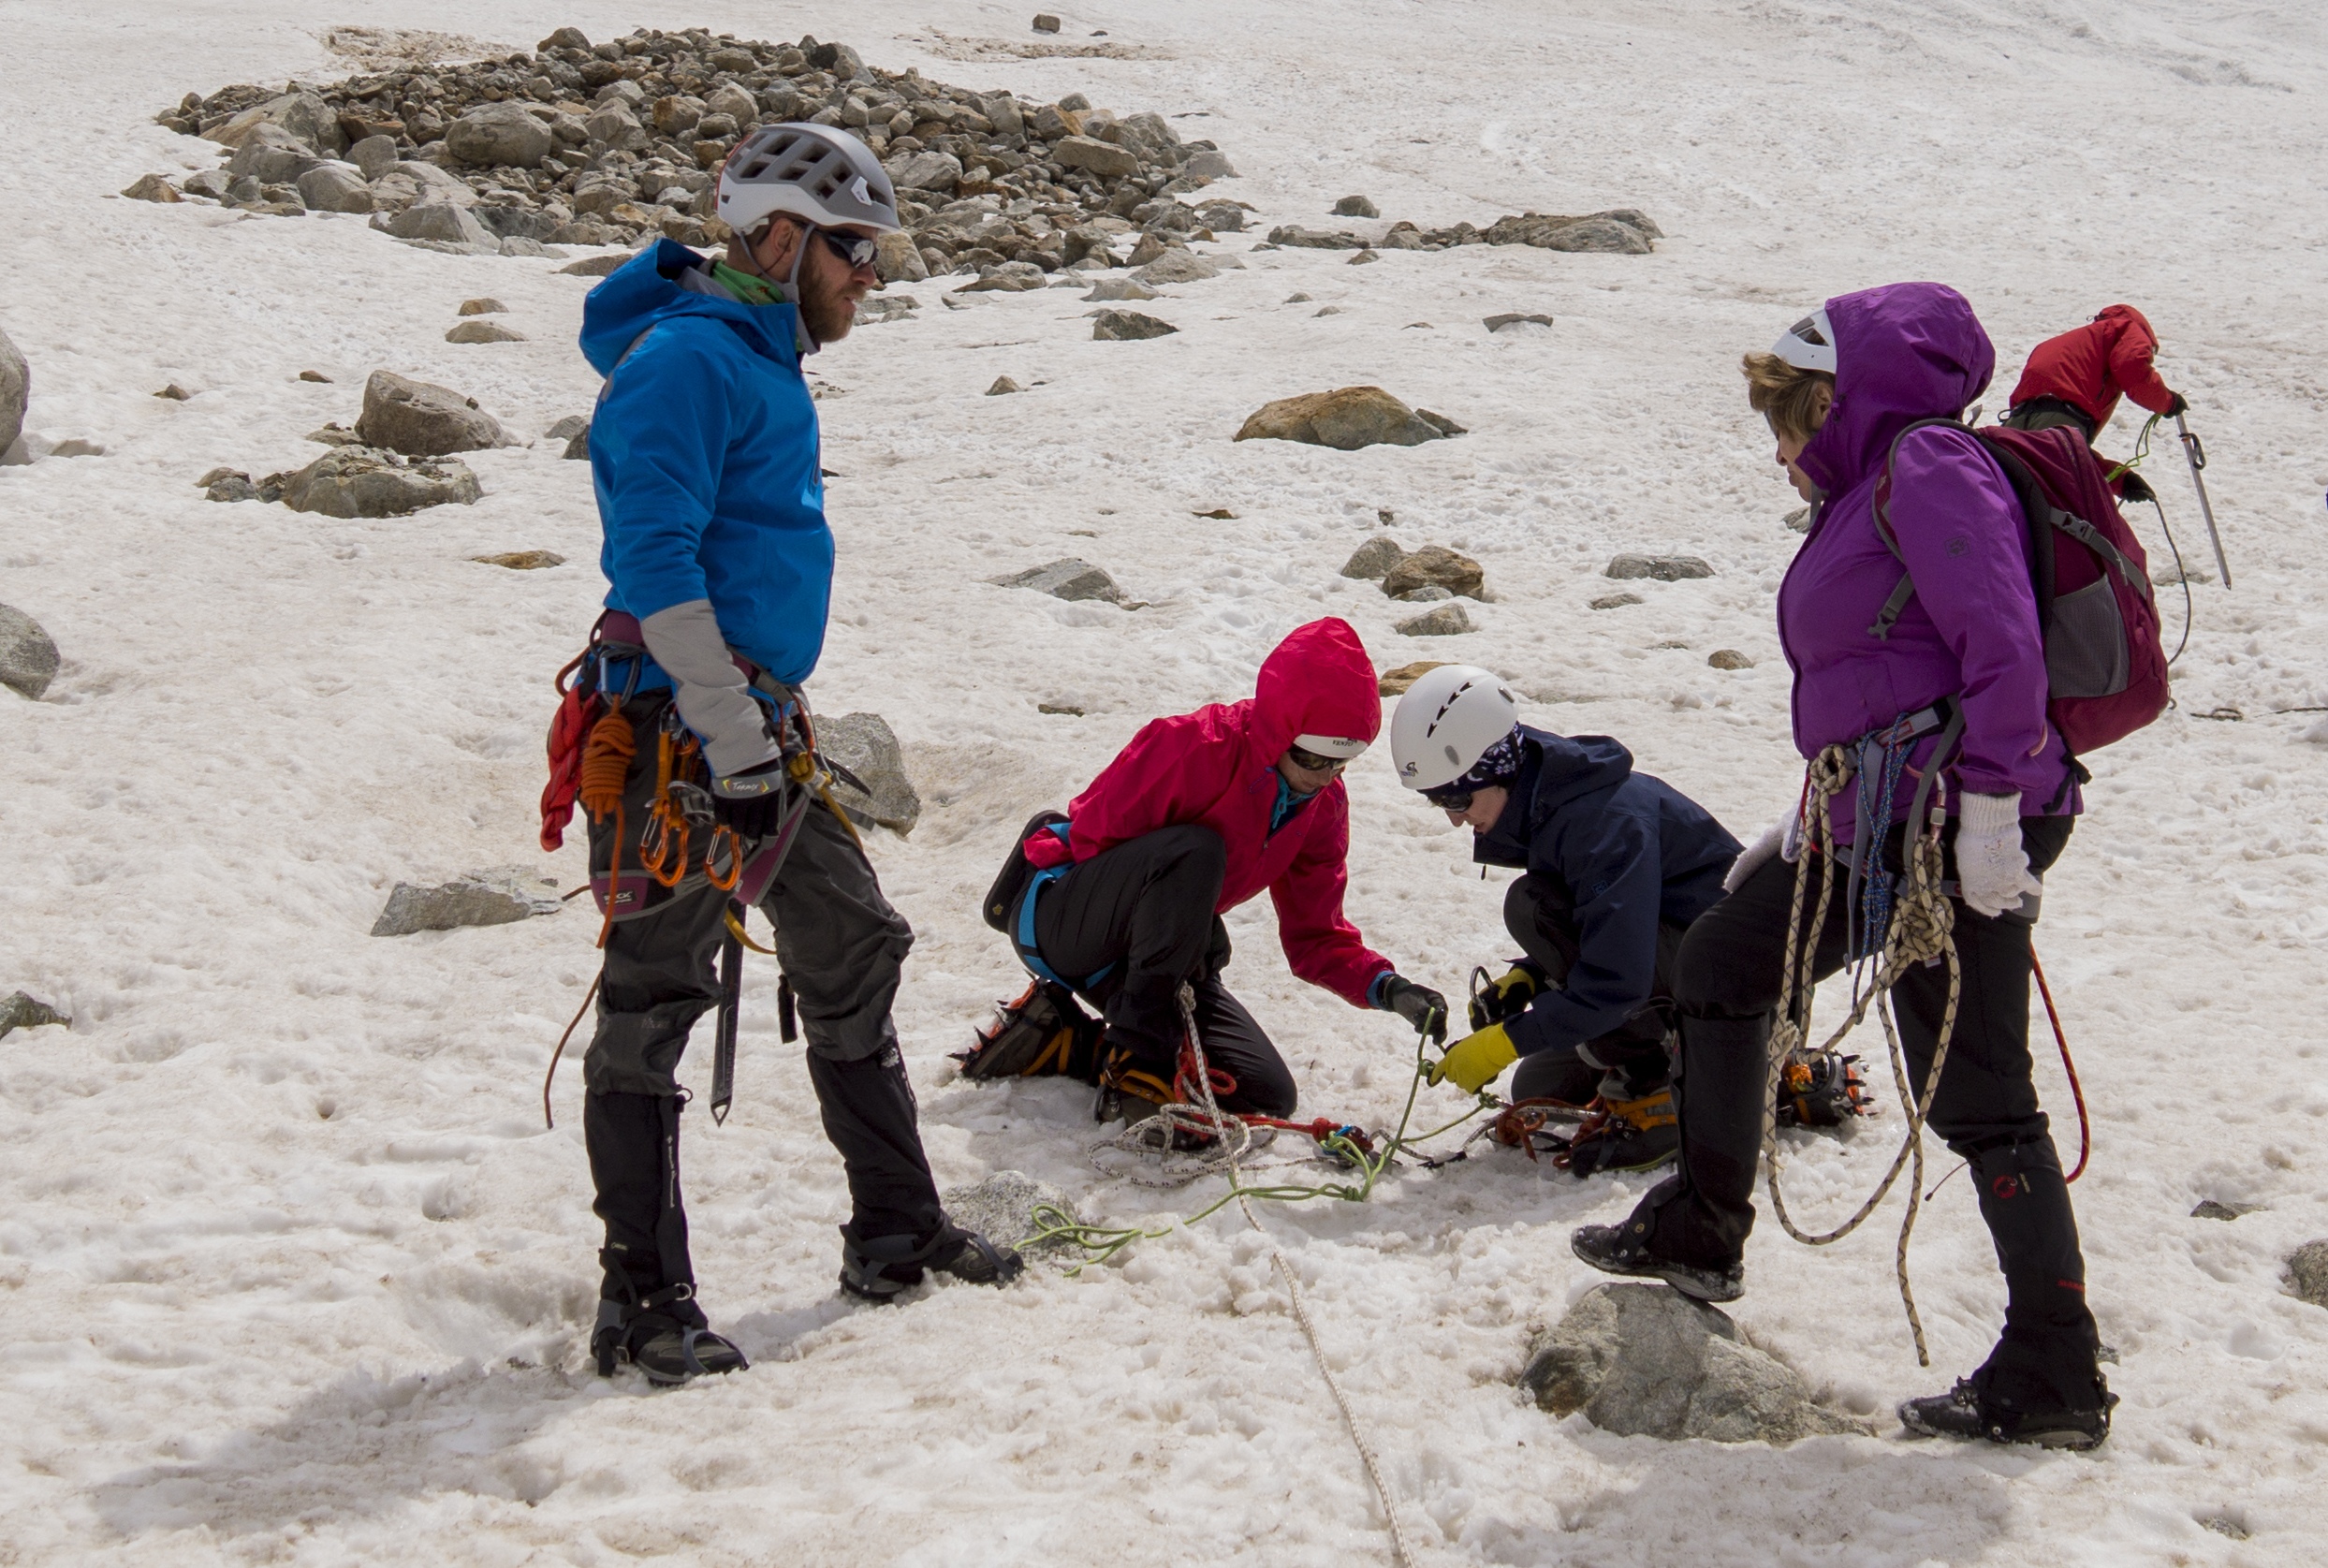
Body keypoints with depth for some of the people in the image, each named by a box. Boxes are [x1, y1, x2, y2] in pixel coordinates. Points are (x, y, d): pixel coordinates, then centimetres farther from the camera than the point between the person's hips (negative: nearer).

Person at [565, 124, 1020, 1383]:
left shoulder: (765, 359, 16)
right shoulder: (684, 359, -15)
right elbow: (654, 565, -21)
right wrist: (734, 742, -22)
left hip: (763, 728, 10)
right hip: (683, 738, -10)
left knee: (855, 961, 16)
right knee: (653, 1008, -3)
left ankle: (894, 1232, 28)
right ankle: (644, 1302, 3)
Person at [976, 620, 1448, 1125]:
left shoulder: (1324, 805, 0)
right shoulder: (1197, 746, -23)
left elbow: (1315, 936, 3)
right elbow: (1093, 835, -21)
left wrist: (1387, 988, -17)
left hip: (1140, 952, 8)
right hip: (1061, 919, -8)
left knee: (1269, 1097, -6)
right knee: (1194, 852, -36)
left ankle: (1064, 1040, 6)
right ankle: (1136, 1058, -27)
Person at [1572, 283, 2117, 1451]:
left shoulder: (1931, 469, -9)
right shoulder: (1863, 502, 21)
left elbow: (2004, 649, -20)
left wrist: (1990, 811, -24)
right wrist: (1807, 832, 27)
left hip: (1952, 833, -10)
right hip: (1876, 830, 10)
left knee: (1976, 1100, -5)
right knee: (1720, 962, 18)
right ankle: (1701, 1232, 29)